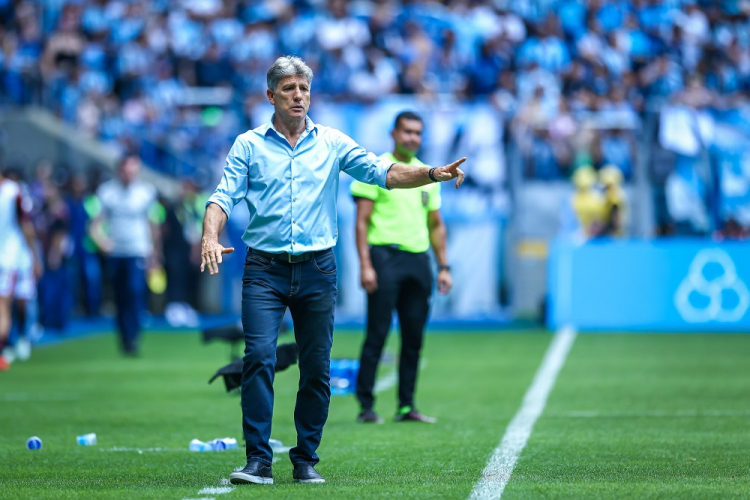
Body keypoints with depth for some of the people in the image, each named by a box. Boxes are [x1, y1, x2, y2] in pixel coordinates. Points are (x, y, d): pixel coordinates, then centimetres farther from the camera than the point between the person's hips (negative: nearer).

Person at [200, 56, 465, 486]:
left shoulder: (332, 143, 8)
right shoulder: (249, 145, 5)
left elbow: (383, 173, 3)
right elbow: (224, 196, -2)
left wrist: (433, 174, -13)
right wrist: (210, 238, -22)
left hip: (317, 271, 2)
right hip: (265, 270, -2)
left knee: (316, 369, 4)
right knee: (259, 358, -14)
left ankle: (306, 461, 14)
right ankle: (258, 461, -12)